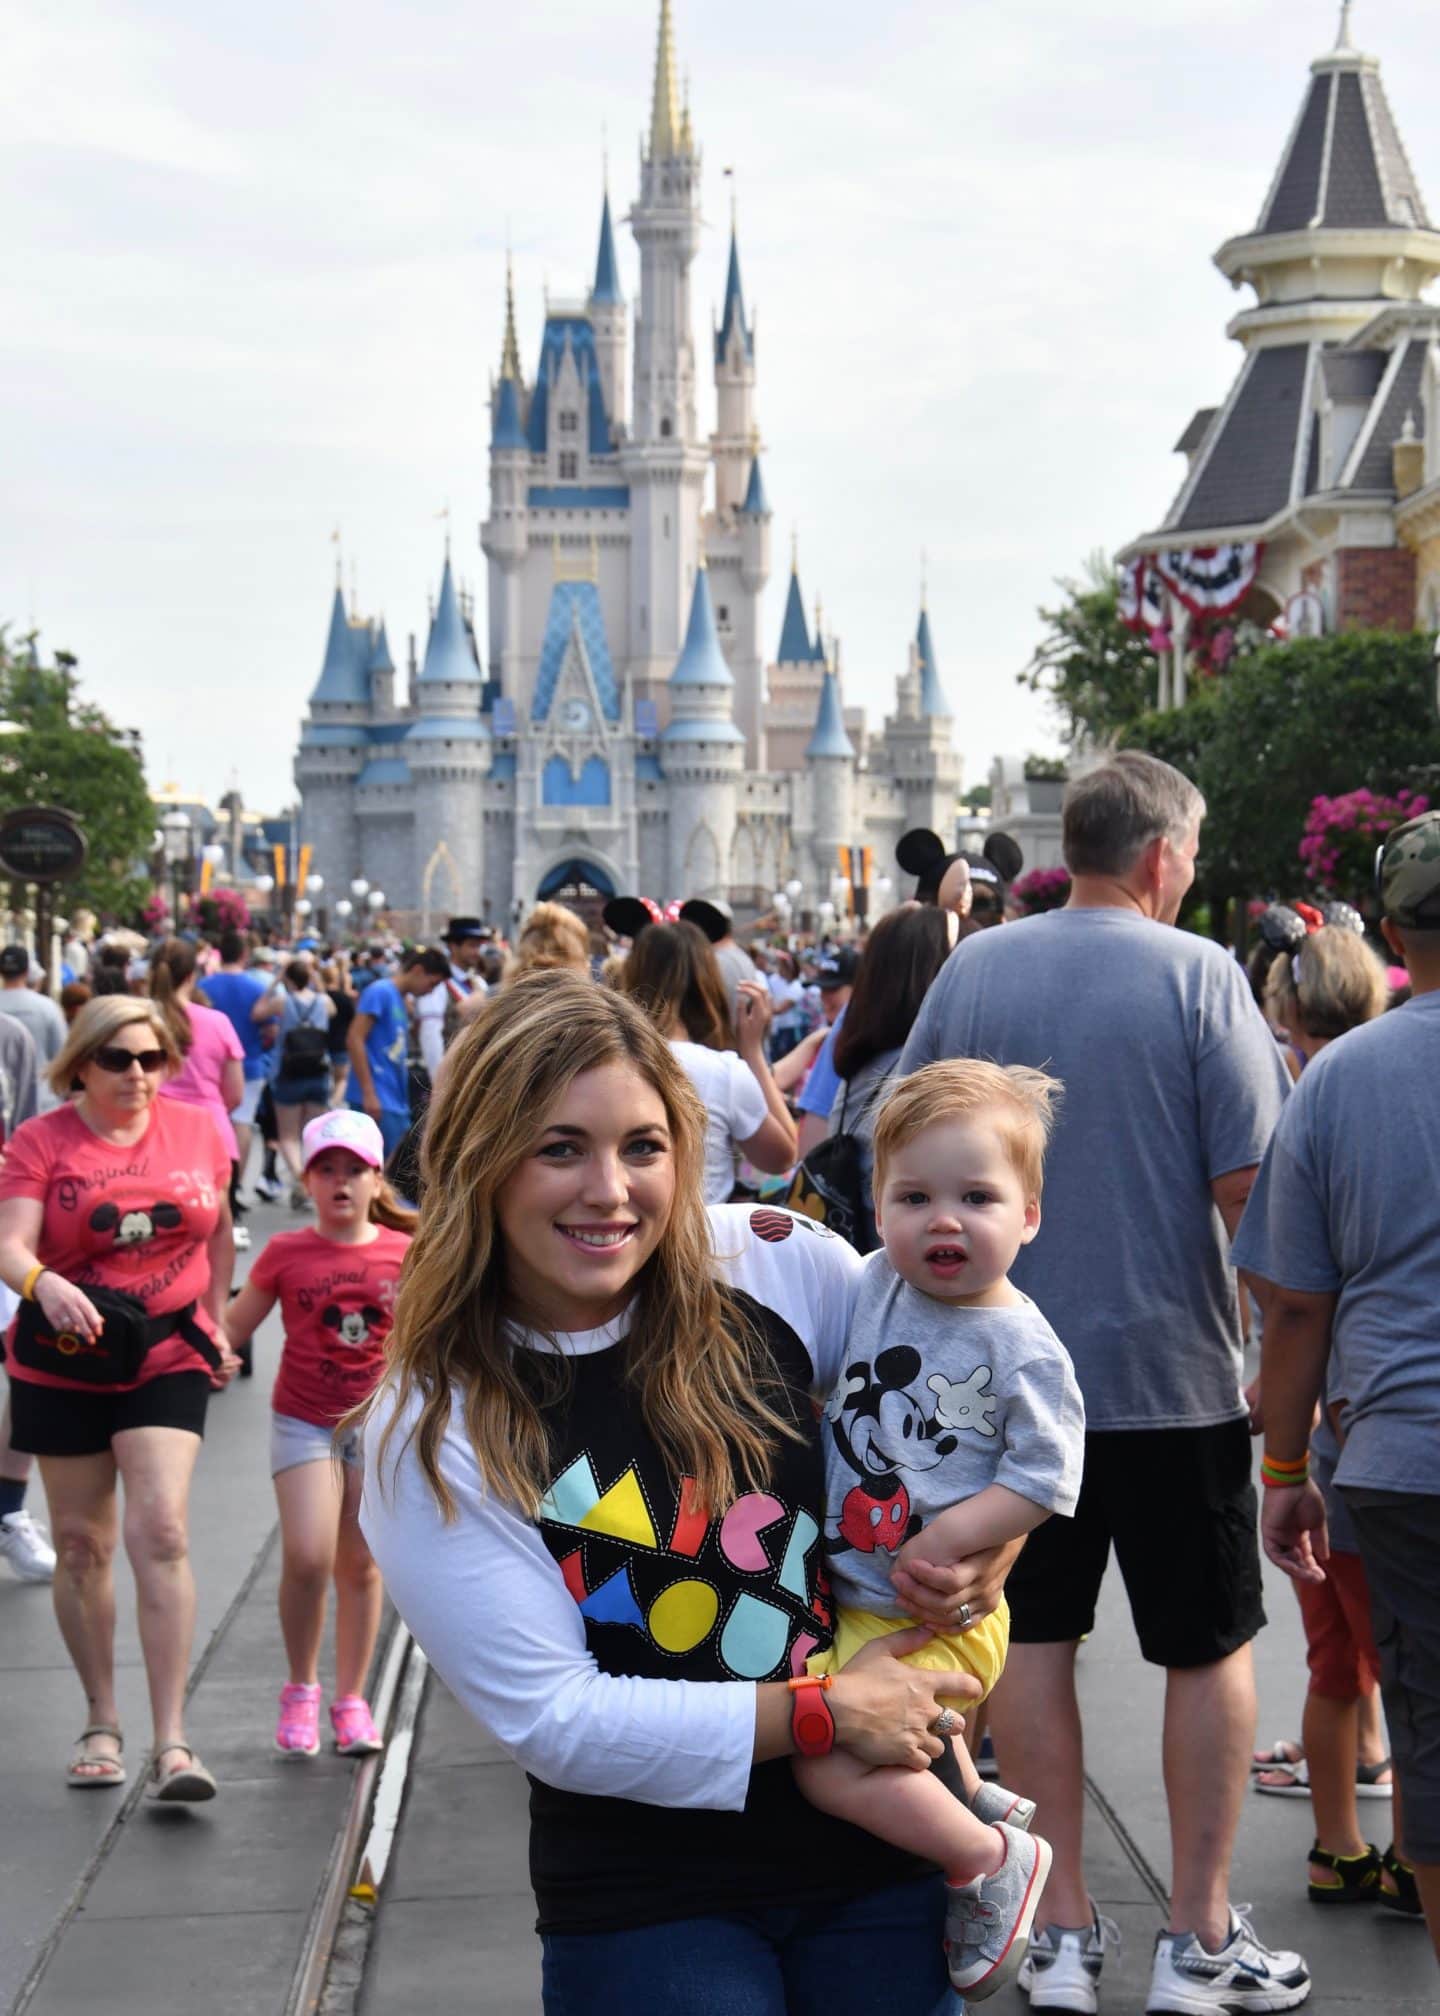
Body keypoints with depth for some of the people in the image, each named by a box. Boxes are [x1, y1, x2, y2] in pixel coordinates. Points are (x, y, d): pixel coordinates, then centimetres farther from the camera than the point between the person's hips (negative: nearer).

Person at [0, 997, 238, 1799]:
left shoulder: (197, 1130, 1)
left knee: (161, 1531, -13)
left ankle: (173, 1741, -11)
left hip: (167, 1358, 0)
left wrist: (216, 1325, 12)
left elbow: (219, 1229, 15)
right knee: (82, 1543, 9)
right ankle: (103, 1724, 26)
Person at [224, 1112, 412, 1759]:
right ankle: (300, 1690, 9)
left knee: (359, 1565, 6)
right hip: (304, 1423, -1)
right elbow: (233, 1328, 3)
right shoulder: (286, 1253, -2)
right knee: (308, 1558, -13)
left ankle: (351, 1699, 20)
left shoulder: (404, 1253, 0)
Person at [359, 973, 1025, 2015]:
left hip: (879, 1844, 2)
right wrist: (828, 1712, -17)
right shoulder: (430, 1434, -12)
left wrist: (995, 1532, -10)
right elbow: (553, 1718, -14)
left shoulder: (775, 1265, -7)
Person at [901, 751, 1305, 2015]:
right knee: (1210, 1646, 10)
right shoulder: (1197, 974, -11)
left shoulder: (971, 971, 0)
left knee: (1033, 1636, 11)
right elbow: (1249, 1181, -14)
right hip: (1171, 1366, -3)